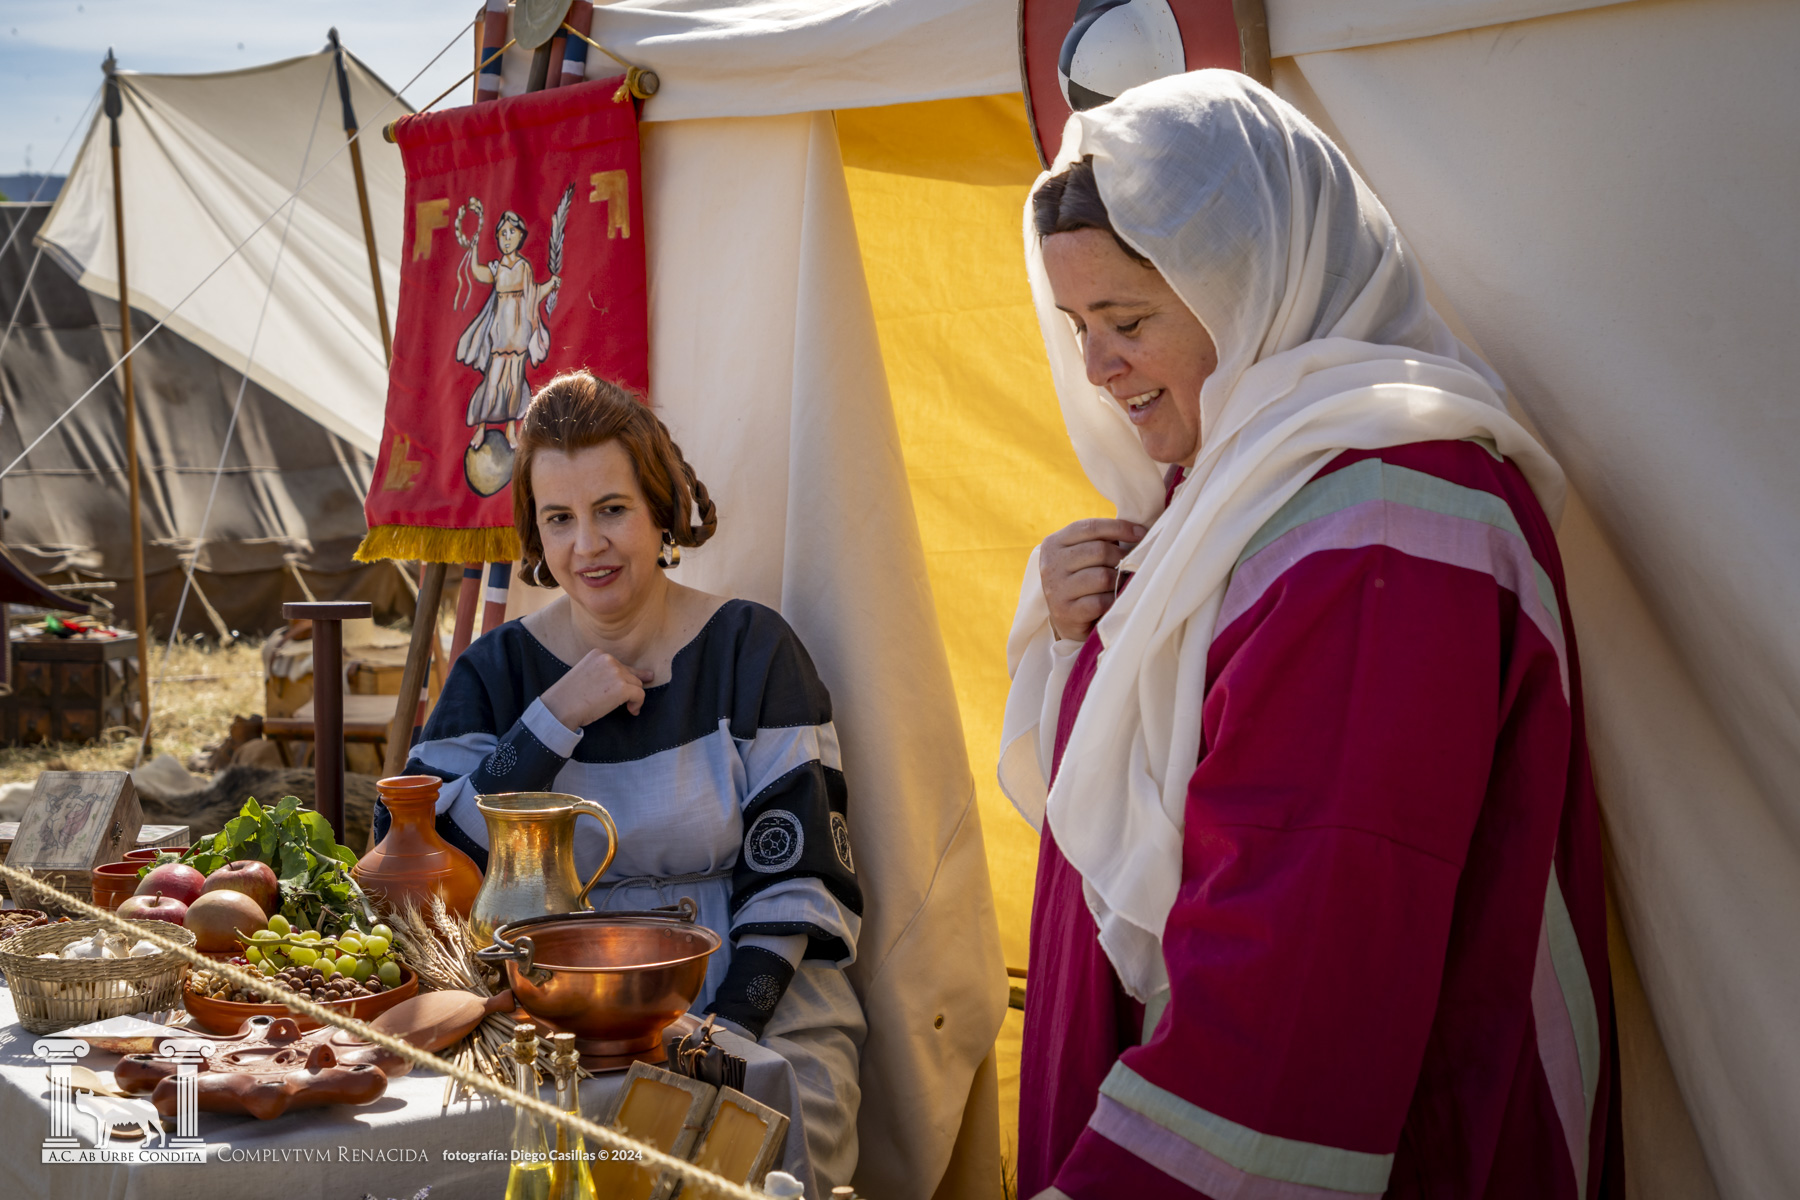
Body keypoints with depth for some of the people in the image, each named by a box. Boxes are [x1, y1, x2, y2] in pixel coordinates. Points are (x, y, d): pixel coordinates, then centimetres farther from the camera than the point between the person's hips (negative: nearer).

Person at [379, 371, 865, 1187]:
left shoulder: (751, 650, 2)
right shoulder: (498, 671, 7)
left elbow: (794, 873, -1)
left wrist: (728, 1028, -14)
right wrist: (555, 720, -11)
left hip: (754, 998, -1)